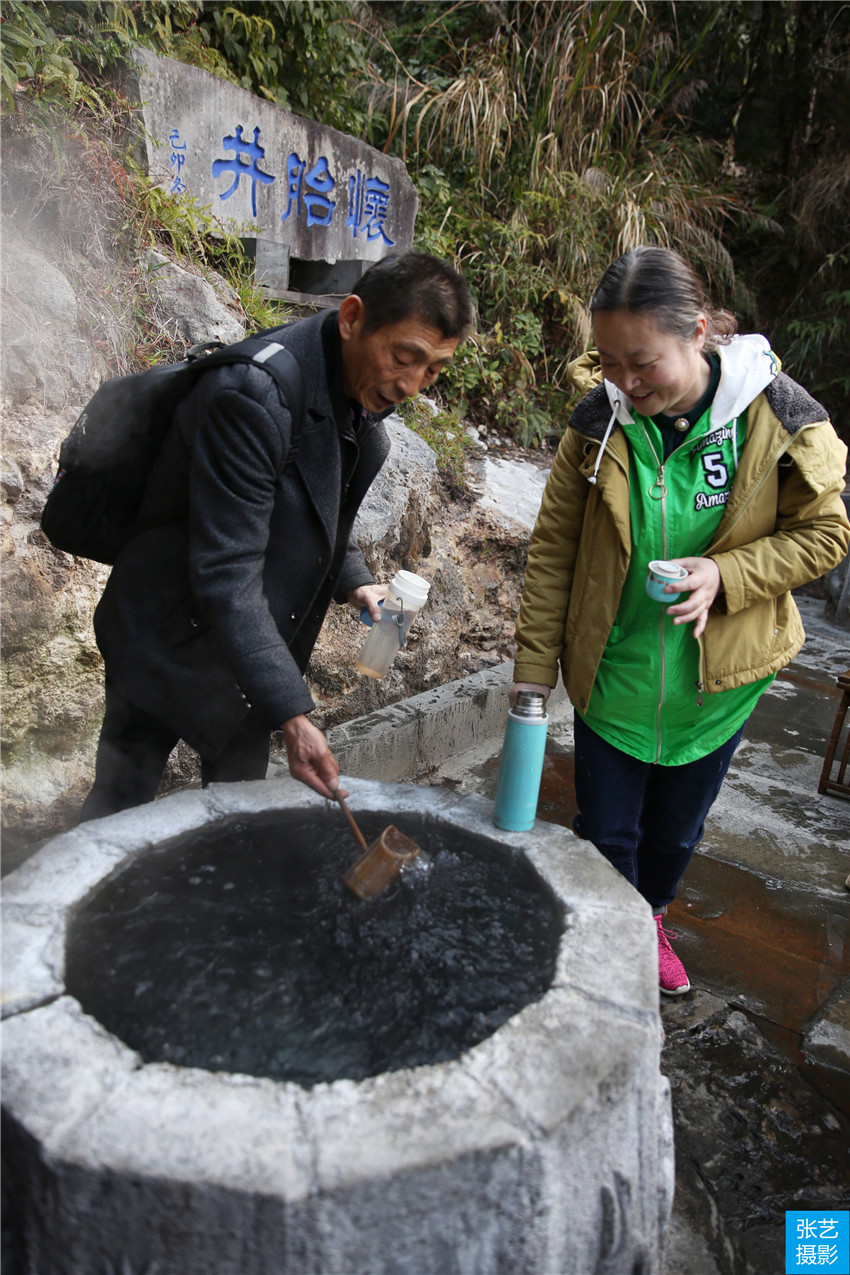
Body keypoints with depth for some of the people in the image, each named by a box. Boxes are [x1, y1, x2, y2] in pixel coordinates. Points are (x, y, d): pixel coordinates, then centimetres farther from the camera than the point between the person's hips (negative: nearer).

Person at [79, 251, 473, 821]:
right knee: (119, 810, 8)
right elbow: (225, 575, -31)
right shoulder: (254, 395, -29)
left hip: (254, 645, 7)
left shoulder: (366, 394, -2)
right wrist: (291, 714, -33)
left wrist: (354, 580, -4)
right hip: (170, 641, -7)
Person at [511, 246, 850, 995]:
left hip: (720, 672, 1)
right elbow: (553, 547, -7)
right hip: (611, 669, 0)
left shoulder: (777, 416, -15)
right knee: (606, 830, 9)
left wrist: (726, 575, -23)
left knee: (678, 826, 20)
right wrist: (535, 664, -8)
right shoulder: (599, 419, -12)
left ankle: (651, 920, 52)